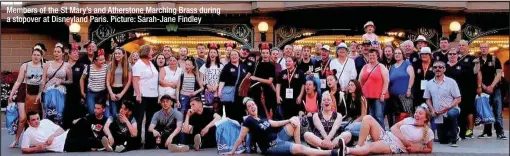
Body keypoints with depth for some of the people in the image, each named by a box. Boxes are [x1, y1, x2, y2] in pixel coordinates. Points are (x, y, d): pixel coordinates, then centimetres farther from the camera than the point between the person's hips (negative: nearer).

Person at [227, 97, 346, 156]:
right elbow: (240, 138, -11)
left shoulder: (262, 118, 14)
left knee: (295, 120, 5)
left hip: (278, 138, 9)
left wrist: (290, 120, -2)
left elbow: (275, 124, 12)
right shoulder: (248, 121, -11)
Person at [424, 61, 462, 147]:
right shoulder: (429, 83, 4)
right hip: (438, 116, 4)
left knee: (451, 114, -41)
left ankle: (453, 139, -20)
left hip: (451, 110, -4)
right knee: (443, 140, 5)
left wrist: (448, 107, -22)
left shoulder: (451, 82, -7)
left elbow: (458, 99, -8)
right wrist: (432, 109, -5)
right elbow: (428, 99, 12)